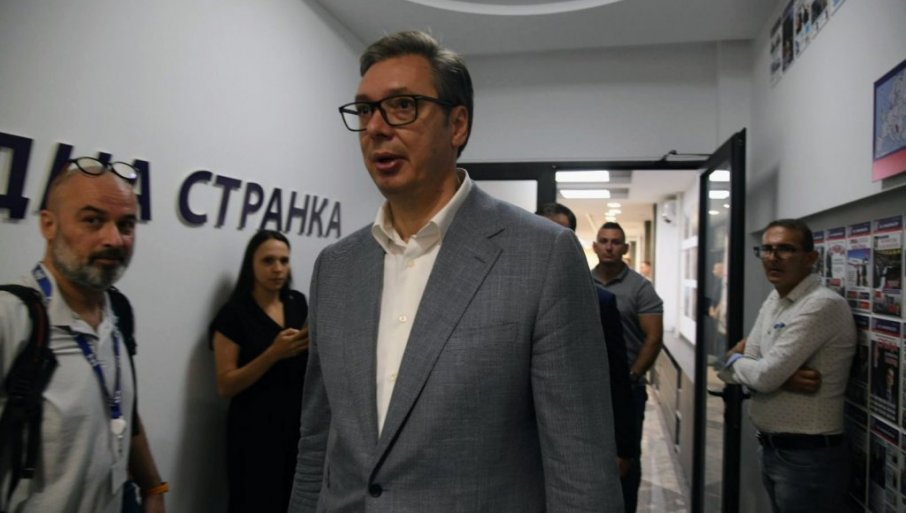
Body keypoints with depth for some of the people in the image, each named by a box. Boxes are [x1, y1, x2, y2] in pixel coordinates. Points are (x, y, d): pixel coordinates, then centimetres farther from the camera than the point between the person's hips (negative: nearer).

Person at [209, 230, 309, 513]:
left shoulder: (298, 302, 5)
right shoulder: (234, 313, -9)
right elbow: (226, 386, -12)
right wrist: (274, 353, -23)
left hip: (299, 422, 4)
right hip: (255, 430, -4)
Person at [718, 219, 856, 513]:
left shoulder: (822, 305, -19)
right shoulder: (772, 301, 8)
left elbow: (765, 376, -23)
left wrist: (735, 359, -3)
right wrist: (784, 379, -15)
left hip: (808, 457, -8)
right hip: (771, 449, 8)